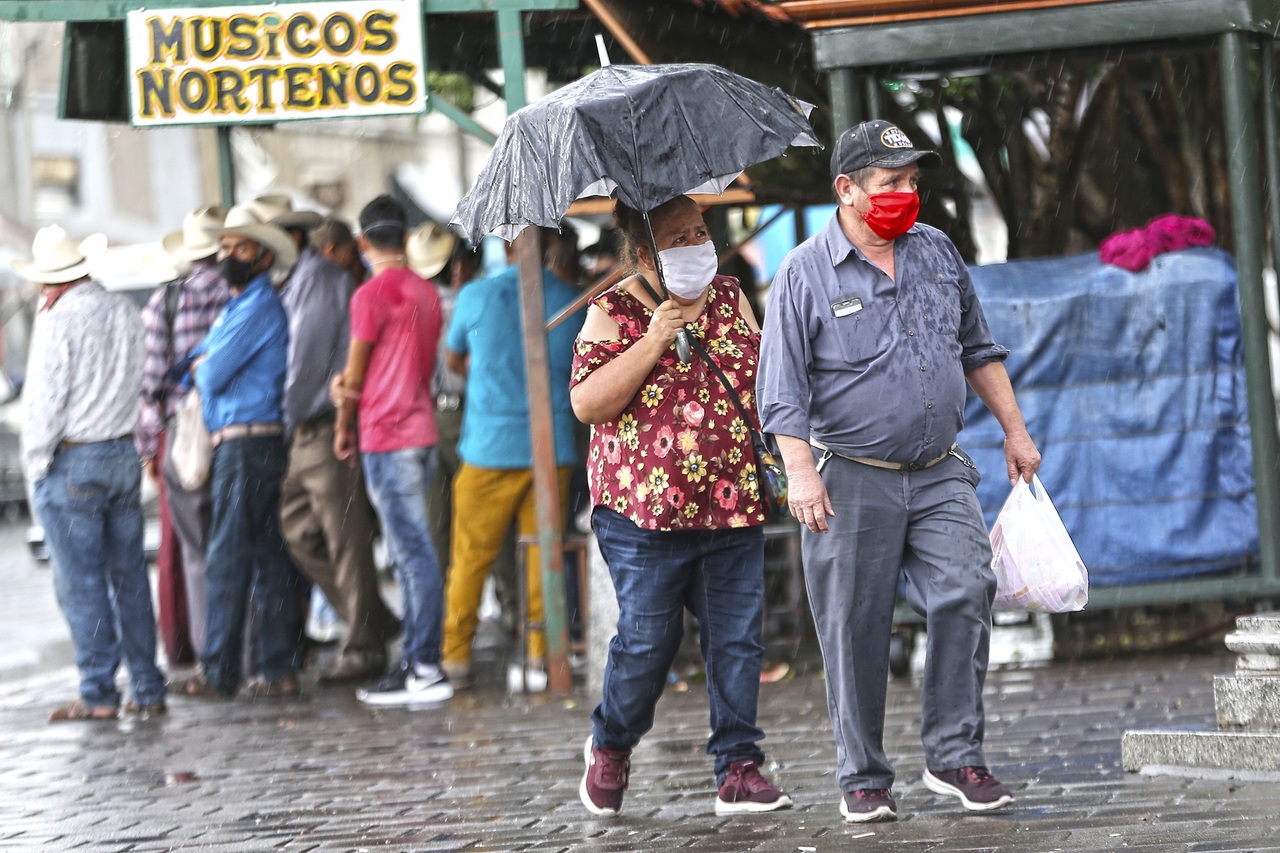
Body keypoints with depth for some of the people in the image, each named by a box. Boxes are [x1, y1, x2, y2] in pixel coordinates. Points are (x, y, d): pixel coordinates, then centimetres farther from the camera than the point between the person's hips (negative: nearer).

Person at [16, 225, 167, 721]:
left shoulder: (57, 323, -13)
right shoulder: (125, 314, 6)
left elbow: (45, 401, -13)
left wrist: (35, 463, -3)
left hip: (70, 462, -6)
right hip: (123, 454, 6)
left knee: (81, 582, -2)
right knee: (129, 574, 10)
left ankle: (99, 694, -3)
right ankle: (148, 689, 11)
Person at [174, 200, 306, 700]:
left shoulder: (258, 307, -12)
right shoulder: (237, 307, 21)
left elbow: (213, 374, -14)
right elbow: (199, 364, 20)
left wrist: (201, 368, 7)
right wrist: (205, 366, -1)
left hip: (247, 446, -10)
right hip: (234, 446, 10)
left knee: (230, 557, -9)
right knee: (269, 560, 8)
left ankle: (220, 672, -8)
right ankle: (279, 668, 9)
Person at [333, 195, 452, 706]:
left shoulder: (373, 294, -11)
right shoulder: (425, 291, 13)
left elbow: (354, 376, -5)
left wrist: (343, 428, 11)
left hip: (387, 436, -8)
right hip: (422, 429, 8)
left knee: (413, 551, -9)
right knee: (410, 551, 12)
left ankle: (425, 669, -10)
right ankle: (418, 662, 14)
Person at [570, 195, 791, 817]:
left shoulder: (728, 297, 11)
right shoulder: (614, 312, -3)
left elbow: (763, 379, 21)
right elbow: (587, 403, -14)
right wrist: (655, 339, -18)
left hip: (733, 509, 4)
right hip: (645, 510, -4)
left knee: (737, 641, 1)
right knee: (646, 642, 0)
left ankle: (739, 770, 6)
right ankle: (609, 748, 24)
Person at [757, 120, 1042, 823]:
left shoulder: (936, 252, 10)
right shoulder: (805, 275, -5)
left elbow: (977, 349, 21)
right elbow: (784, 389, -7)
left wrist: (1014, 430, 18)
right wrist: (801, 473, -17)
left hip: (940, 477, 4)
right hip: (852, 482, -4)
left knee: (964, 599, -11)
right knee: (855, 630, 0)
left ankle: (954, 758, -1)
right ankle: (862, 779, 10)